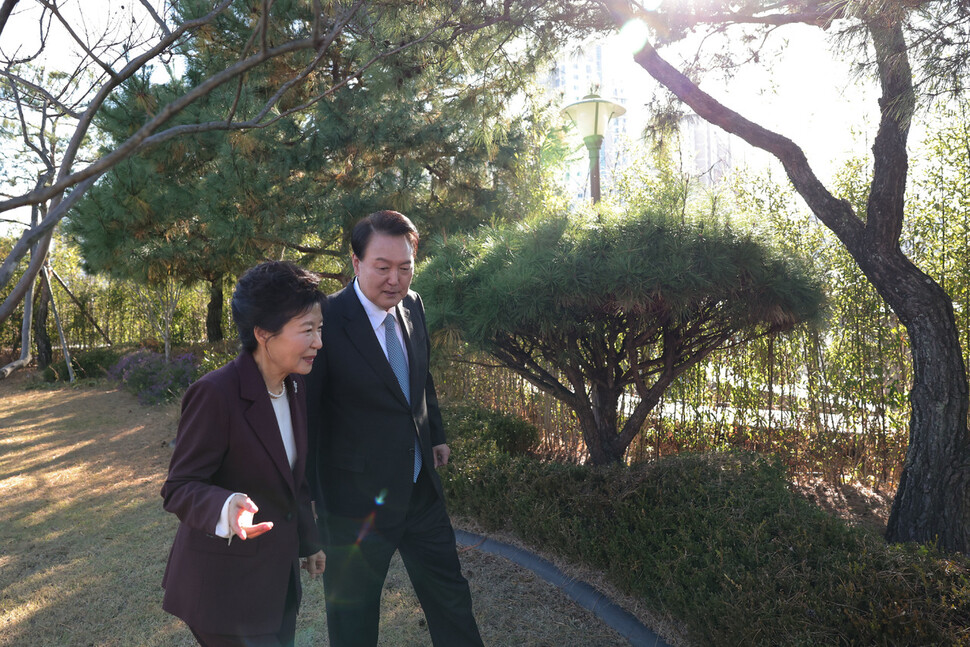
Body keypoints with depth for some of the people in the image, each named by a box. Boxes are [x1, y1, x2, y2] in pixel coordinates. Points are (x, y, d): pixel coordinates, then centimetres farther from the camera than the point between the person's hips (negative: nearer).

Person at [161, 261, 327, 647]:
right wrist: (226, 509, -39)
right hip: (226, 585, -7)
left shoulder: (294, 387, 1)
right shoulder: (214, 394, -24)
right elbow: (178, 489, -19)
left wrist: (309, 541, 17)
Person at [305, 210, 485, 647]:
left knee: (450, 595, 22)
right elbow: (307, 414, -15)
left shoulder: (413, 306, 0)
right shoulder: (328, 321, -21)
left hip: (422, 487, 6)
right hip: (358, 498, -6)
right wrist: (309, 495, -10)